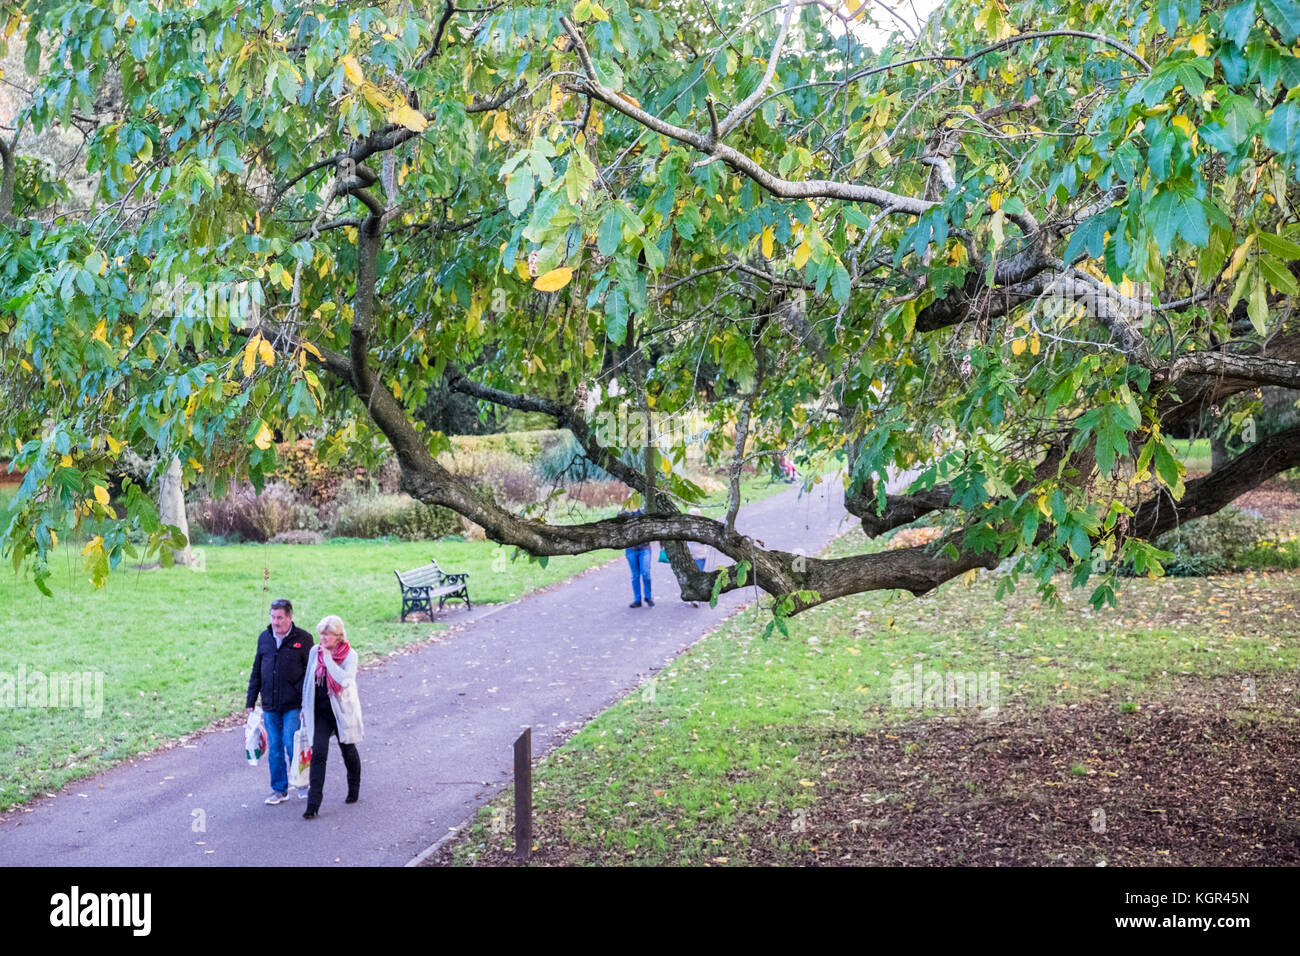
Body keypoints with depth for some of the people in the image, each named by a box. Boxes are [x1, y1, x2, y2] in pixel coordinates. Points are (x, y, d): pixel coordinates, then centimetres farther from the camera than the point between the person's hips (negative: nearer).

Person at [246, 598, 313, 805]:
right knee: (274, 749, 7)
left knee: (292, 745, -4)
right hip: (270, 706, 4)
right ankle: (279, 790, 18)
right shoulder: (264, 638, 8)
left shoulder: (303, 639, -5)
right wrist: (250, 702, 12)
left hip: (293, 706, -4)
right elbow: (256, 672, 15)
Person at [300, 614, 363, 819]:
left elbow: (345, 680, -29)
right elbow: (308, 679, 12)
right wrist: (305, 707, 14)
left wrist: (328, 659, -25)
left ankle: (354, 789, 39)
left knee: (348, 751, 15)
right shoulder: (315, 652, 0)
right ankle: (313, 803, -11)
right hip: (320, 712, 2)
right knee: (318, 754, -9)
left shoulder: (349, 655, -12)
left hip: (342, 710, -2)